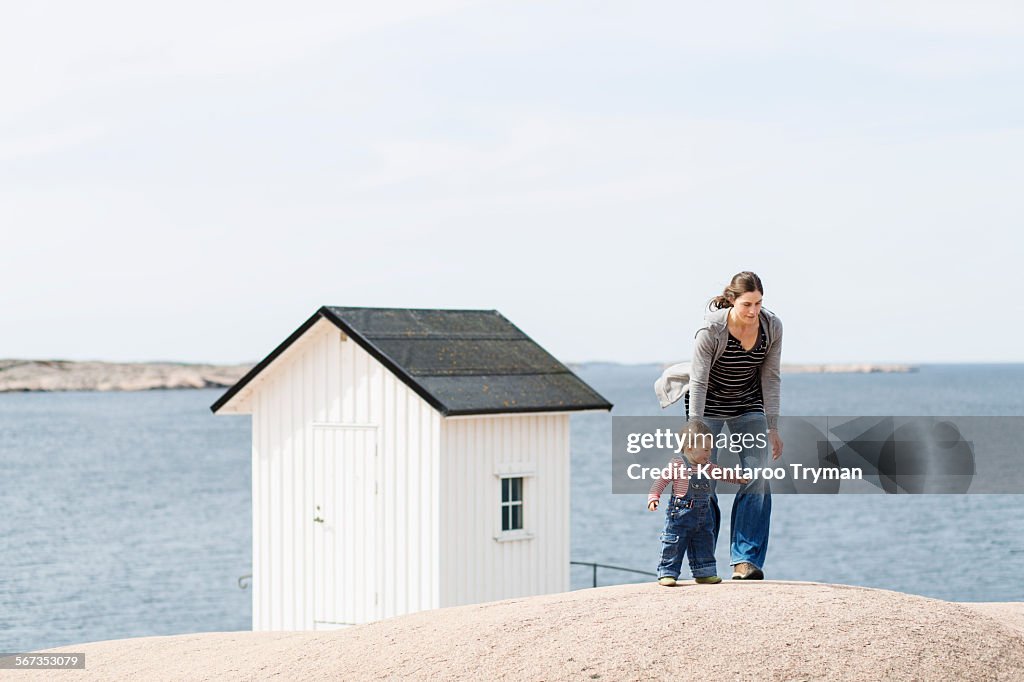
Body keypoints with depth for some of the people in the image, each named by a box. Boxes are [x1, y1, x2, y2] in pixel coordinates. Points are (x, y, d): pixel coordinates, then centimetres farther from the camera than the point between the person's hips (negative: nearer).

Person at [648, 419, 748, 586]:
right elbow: (661, 481, -12)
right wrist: (653, 498, -21)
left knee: (704, 544, 12)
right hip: (680, 513, -7)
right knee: (674, 545, -3)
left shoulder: (708, 467, 9)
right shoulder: (677, 465, -13)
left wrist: (737, 478, 29)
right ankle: (667, 573, 3)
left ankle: (704, 573, 21)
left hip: (703, 514, 7)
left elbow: (721, 472, 29)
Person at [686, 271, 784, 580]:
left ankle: (745, 560, -8)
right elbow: (698, 382, -23)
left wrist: (772, 427, -5)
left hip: (748, 408, 3)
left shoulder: (772, 326, -15)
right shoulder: (711, 330, -27)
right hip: (708, 407, -3)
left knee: (756, 479, -10)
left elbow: (770, 378, -5)